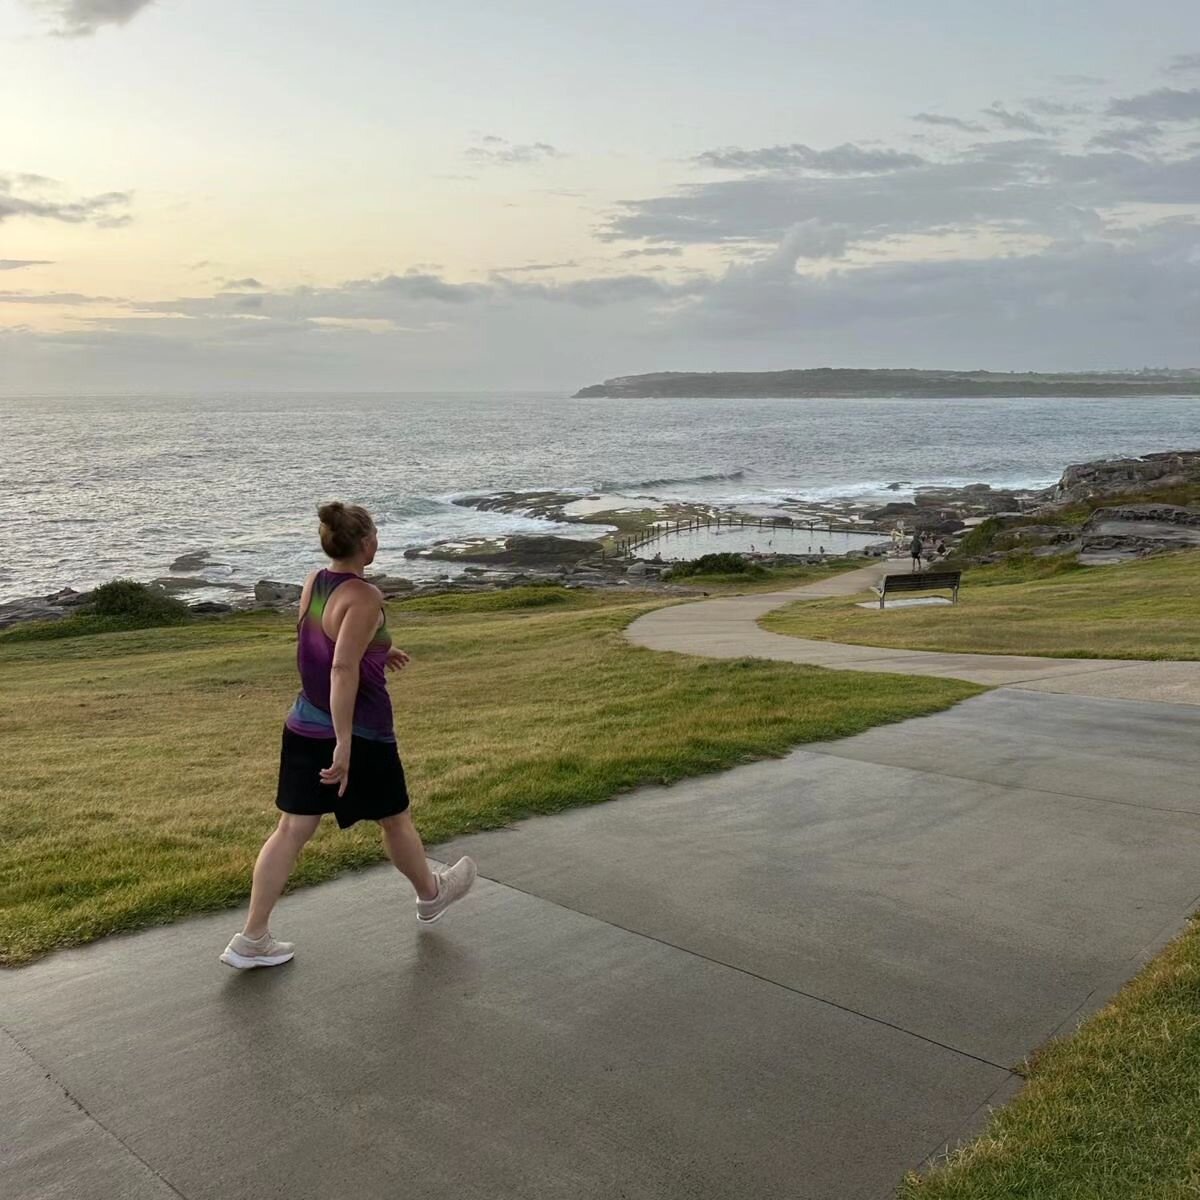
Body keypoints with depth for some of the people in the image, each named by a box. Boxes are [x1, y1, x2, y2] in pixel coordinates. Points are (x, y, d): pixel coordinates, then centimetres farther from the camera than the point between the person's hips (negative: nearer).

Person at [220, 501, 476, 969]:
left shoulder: (313, 583, 3)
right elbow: (342, 669, -29)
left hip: (304, 727, 7)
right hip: (360, 734, -7)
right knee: (395, 820, 16)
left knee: (292, 829, 9)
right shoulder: (364, 598, -21)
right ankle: (431, 895, 40)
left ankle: (251, 939, 9)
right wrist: (344, 746, -29)